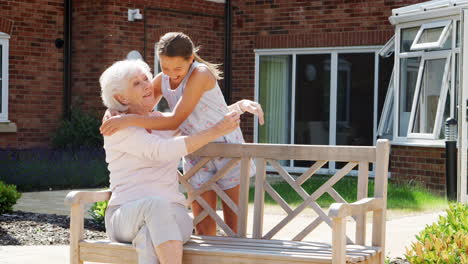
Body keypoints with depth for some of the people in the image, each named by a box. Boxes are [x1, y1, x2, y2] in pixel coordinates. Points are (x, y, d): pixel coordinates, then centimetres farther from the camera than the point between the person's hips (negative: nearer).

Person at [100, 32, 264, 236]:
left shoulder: (201, 74, -24)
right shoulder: (161, 81, -4)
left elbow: (175, 121, -30)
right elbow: (141, 109, 9)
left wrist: (129, 120, -35)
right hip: (196, 155, 5)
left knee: (234, 226, 1)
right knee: (203, 228, 2)